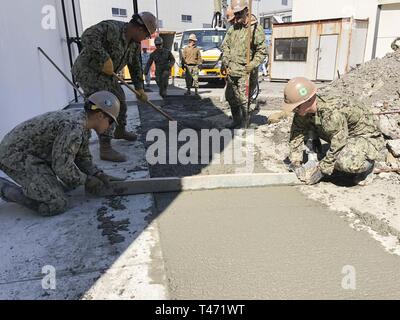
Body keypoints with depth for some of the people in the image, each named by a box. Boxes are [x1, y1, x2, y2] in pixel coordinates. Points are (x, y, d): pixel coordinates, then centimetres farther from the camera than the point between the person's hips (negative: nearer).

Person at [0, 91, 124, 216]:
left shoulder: (84, 122, 4)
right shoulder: (74, 126, -27)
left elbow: (82, 158, 12)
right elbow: (62, 167, -27)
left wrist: (100, 176, 0)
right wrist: (87, 180, -12)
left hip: (27, 152, 10)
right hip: (15, 155, -10)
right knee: (56, 206, -16)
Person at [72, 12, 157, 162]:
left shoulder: (134, 43, 1)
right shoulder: (111, 27, -25)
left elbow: (135, 66, 11)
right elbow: (88, 37, -38)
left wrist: (139, 88, 10)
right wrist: (105, 59, -39)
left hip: (103, 74, 9)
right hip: (88, 71, -9)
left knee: (120, 100, 19)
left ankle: (120, 131, 41)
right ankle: (105, 149, -17)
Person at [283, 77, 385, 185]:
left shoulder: (333, 113, -36)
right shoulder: (303, 111, -13)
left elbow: (337, 147, -30)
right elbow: (296, 136, -6)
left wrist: (321, 171, -21)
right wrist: (296, 164, -12)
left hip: (369, 138, -8)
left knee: (346, 162, -38)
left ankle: (366, 164, -2)